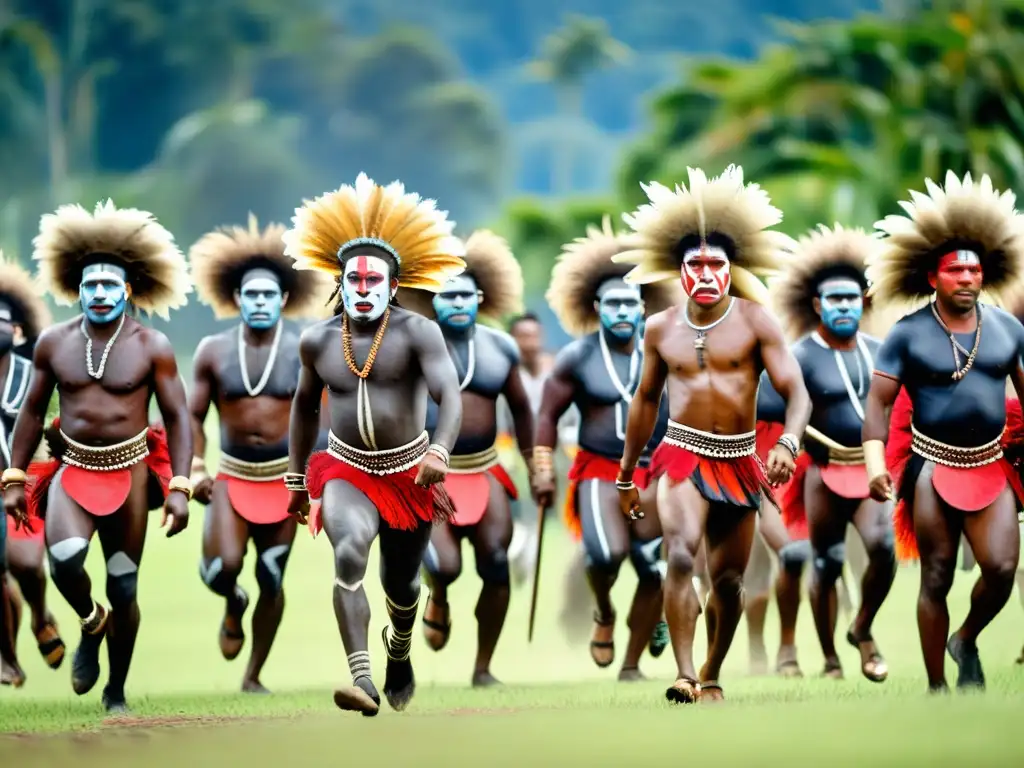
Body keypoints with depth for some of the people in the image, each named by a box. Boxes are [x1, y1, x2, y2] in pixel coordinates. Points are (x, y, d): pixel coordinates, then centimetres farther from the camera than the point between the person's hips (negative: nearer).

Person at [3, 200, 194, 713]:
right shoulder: (54, 343, 2)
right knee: (64, 560, -26)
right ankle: (91, 623, 7)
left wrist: (179, 488, -12)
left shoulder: (152, 347, -5)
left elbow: (177, 418, -3)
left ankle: (116, 692, 23)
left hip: (129, 474, -1)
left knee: (123, 590, 5)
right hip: (72, 472, 1)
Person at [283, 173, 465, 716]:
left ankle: (399, 651, 54)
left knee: (401, 583, 16)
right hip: (348, 473, 1)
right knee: (349, 554, -29)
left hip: (410, 475, -1)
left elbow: (449, 393, -26)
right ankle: (362, 681, -37)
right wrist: (297, 478, 19)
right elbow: (305, 406, 16)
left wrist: (440, 452, -44)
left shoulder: (416, 332, -13)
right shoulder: (317, 341, 0)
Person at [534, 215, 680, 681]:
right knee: (607, 552, -27)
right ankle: (603, 613, 7)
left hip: (656, 477, 2)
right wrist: (544, 472, 0)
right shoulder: (577, 358, 1)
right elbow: (548, 415, 7)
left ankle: (631, 665, 12)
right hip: (600, 472, -2)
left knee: (654, 571, -4)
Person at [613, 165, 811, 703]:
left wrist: (789, 443, -29)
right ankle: (684, 675, -30)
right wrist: (626, 474, 23)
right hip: (683, 457, 0)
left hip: (739, 464, 0)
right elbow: (645, 401, 19)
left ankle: (711, 675, 30)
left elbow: (796, 391, -9)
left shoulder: (754, 322, -3)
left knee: (728, 581, 8)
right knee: (680, 557, -24)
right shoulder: (661, 328, 6)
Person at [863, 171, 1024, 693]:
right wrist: (875, 463, -19)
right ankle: (936, 688, 10)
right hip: (932, 467, -2)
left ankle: (967, 642, 17)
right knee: (936, 580, 1)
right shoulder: (908, 334, -5)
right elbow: (878, 400, -6)